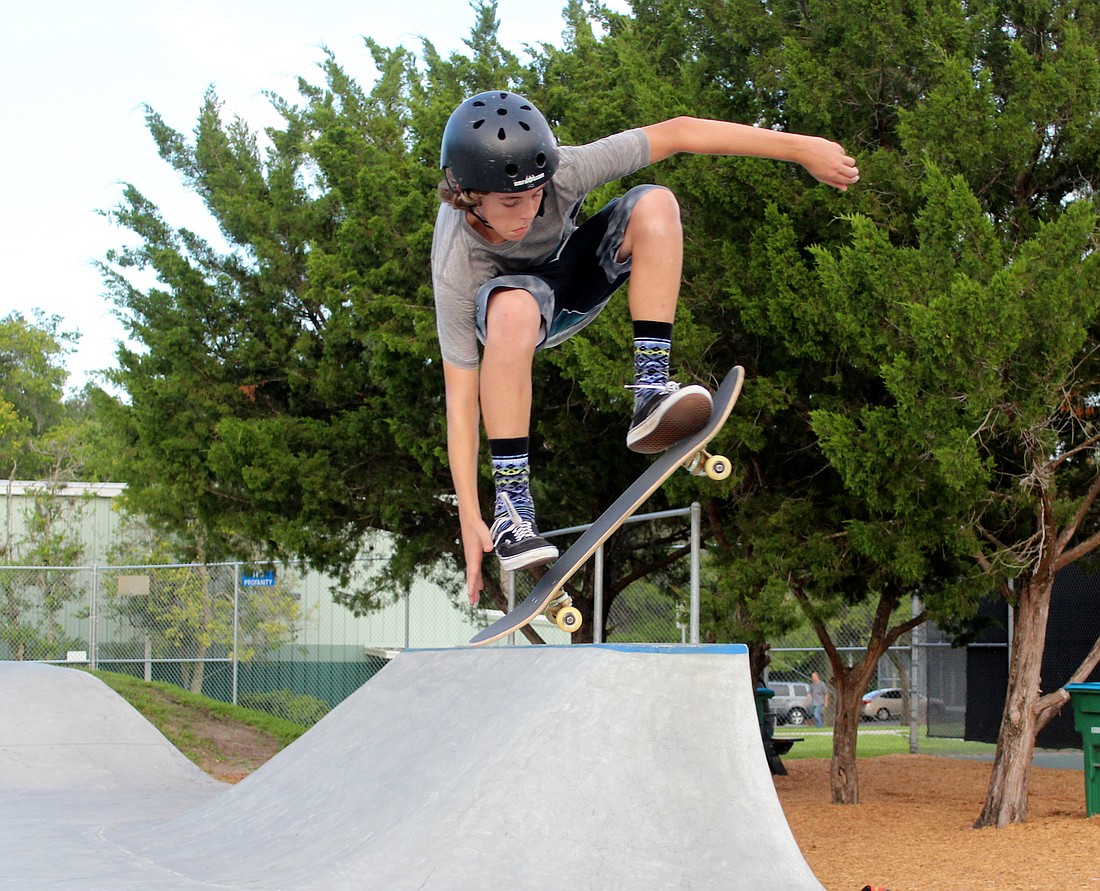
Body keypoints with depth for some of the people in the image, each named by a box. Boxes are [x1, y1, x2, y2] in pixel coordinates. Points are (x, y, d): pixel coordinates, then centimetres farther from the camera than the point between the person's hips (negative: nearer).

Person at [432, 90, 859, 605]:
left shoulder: (559, 172, -33)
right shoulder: (456, 269, -36)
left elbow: (679, 133, -27)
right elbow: (460, 397, -34)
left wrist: (802, 148, -26)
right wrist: (469, 515, -36)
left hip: (575, 274, 3)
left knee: (653, 204, -26)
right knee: (514, 309, -41)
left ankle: (651, 396, -29)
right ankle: (511, 507, -36)